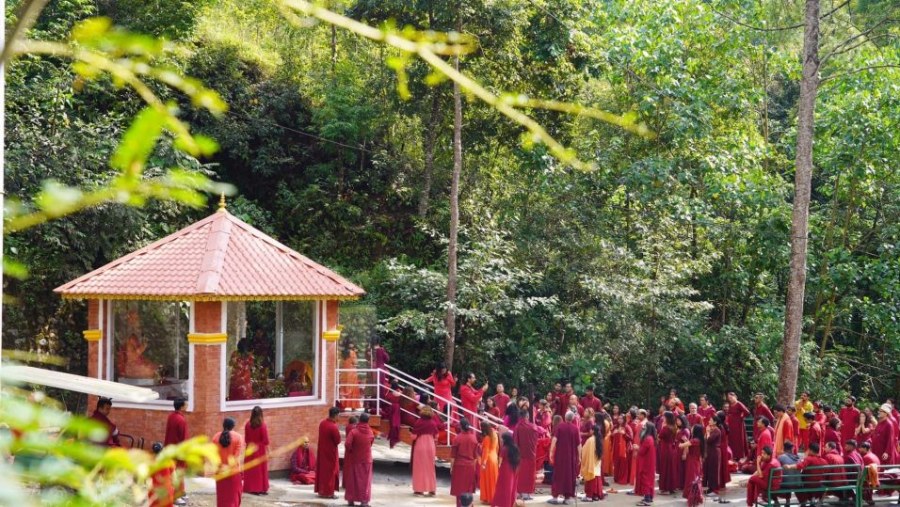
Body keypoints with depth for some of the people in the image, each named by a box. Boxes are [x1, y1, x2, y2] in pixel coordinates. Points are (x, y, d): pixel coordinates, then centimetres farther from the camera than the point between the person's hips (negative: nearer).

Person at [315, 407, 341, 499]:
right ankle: (329, 492, 7)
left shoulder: (322, 423, -2)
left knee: (322, 469, 15)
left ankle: (321, 491, 21)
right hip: (330, 452, -7)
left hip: (321, 450, 7)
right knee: (331, 471, 3)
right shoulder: (333, 427, -26)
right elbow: (338, 441, -16)